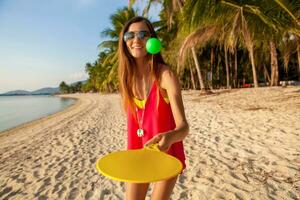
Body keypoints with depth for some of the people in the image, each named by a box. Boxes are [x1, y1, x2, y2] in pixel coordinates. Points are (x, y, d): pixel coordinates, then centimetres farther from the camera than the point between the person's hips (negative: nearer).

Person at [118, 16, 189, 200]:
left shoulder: (166, 75, -22)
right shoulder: (127, 76, -6)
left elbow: (183, 127, -28)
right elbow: (132, 118, 4)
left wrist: (169, 137, -49)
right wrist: (131, 151, 9)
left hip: (166, 151, -4)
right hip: (139, 151, 4)